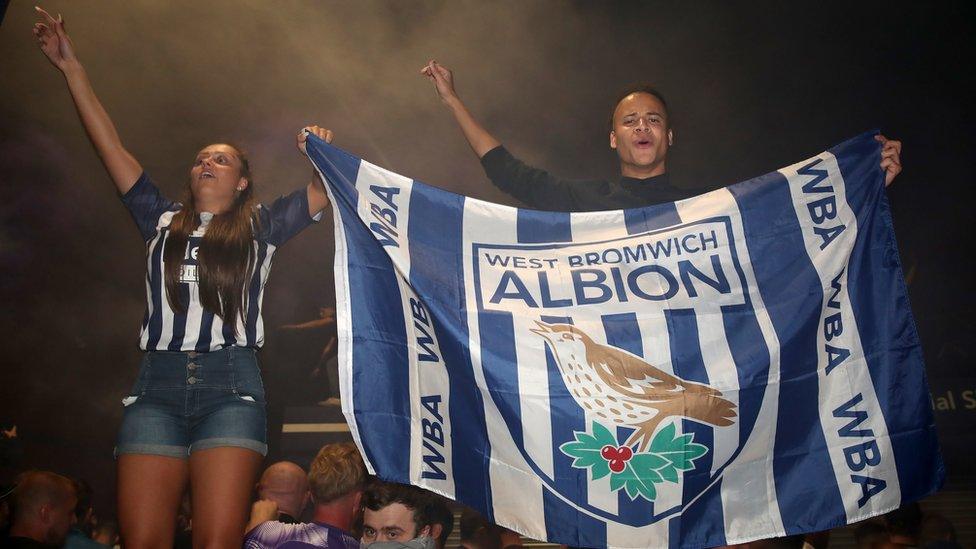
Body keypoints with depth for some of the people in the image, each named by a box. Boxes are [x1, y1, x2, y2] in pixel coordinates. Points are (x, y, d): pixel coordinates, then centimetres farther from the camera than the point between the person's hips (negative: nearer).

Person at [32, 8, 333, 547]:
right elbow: (111, 146, 21)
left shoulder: (259, 228, 16)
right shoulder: (163, 223, 21)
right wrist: (71, 67, 22)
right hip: (158, 383, 2)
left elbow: (328, 190, 13)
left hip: (230, 384, -2)